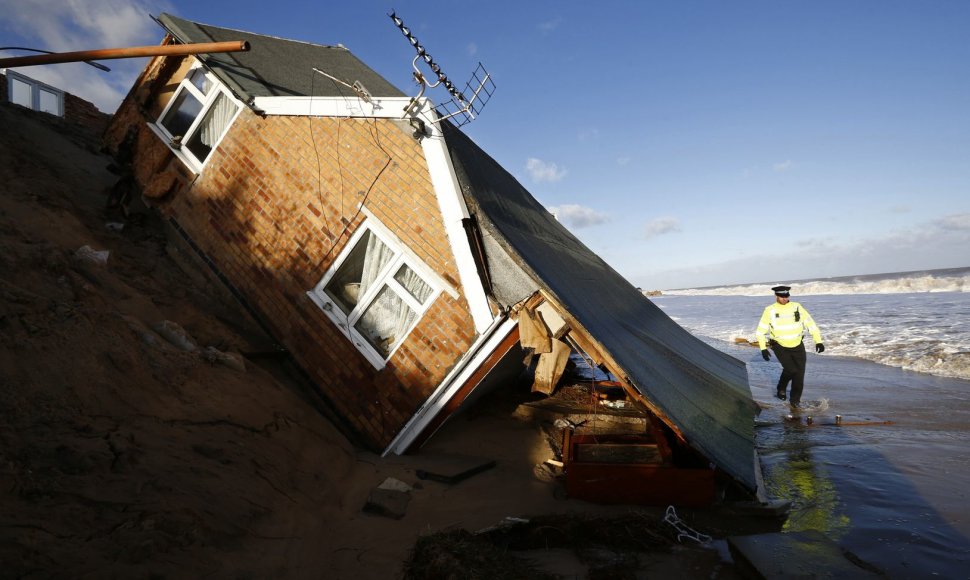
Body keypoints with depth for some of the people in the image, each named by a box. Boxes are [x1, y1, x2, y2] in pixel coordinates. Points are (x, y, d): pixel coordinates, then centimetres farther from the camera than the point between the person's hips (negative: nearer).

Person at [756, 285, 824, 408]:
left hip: (797, 345, 3)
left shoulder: (797, 307, -3)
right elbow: (761, 330, -3)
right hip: (780, 346, -3)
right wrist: (763, 348, -8)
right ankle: (781, 389, 14)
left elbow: (810, 323, 2)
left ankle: (795, 400, 18)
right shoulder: (770, 310, -9)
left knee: (799, 373, 1)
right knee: (790, 369, -17)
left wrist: (818, 341, -4)